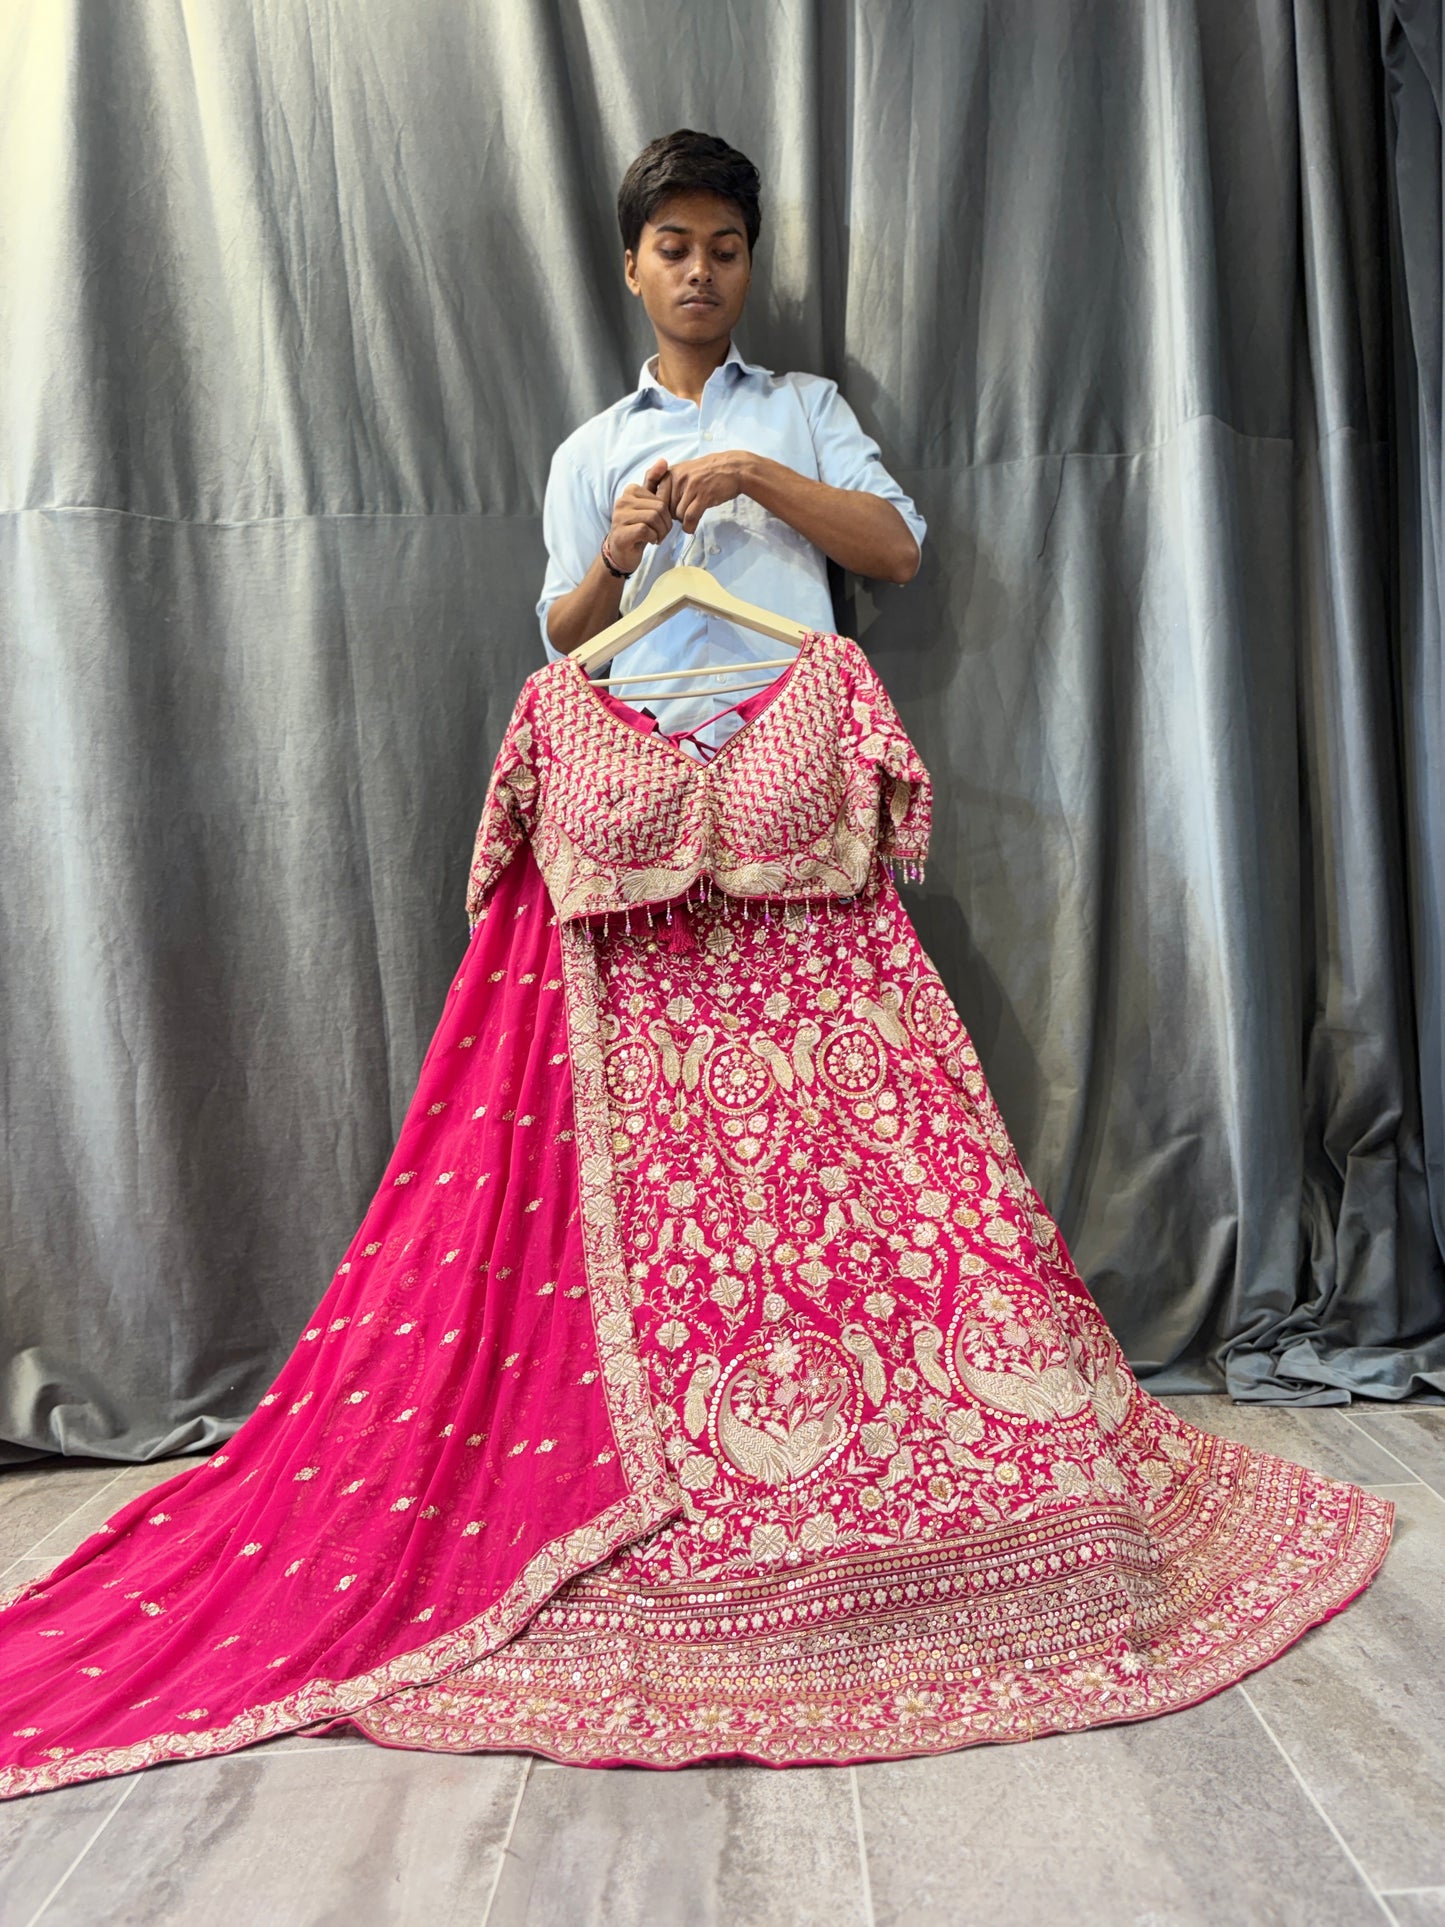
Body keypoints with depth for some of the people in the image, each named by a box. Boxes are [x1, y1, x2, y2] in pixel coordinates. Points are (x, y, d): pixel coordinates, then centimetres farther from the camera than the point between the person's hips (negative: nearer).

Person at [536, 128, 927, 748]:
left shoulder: (807, 401, 20)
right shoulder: (588, 452, 19)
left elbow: (899, 552, 5)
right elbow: (564, 644, 16)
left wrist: (752, 472, -3)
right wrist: (614, 561, -4)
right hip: (652, 744, 0)